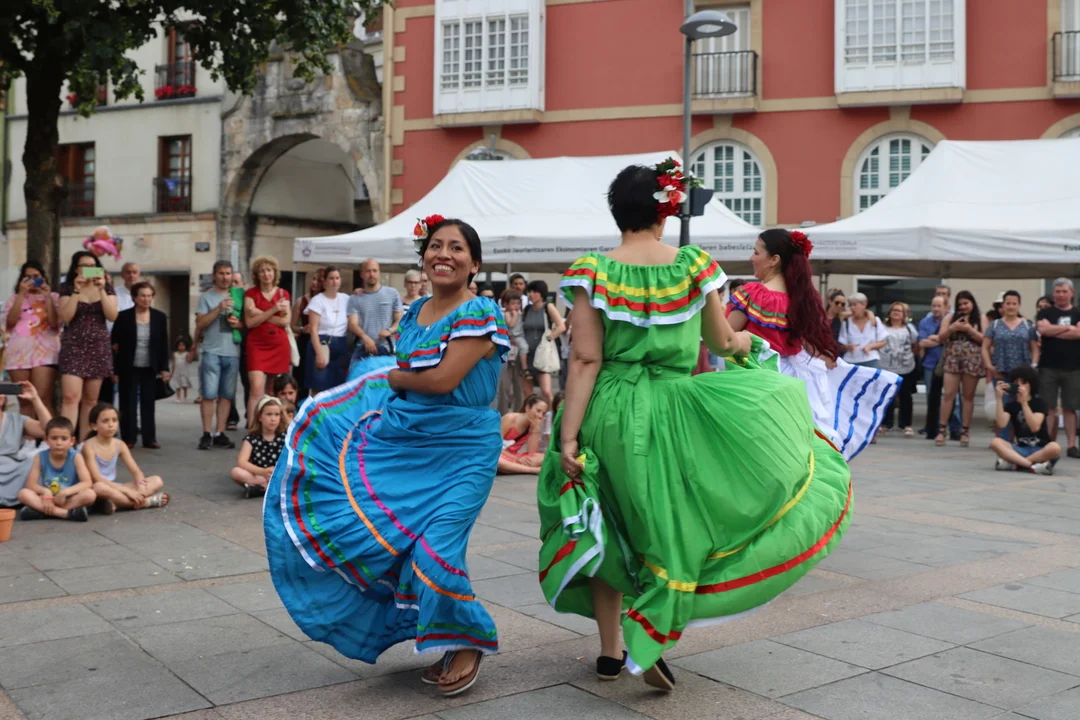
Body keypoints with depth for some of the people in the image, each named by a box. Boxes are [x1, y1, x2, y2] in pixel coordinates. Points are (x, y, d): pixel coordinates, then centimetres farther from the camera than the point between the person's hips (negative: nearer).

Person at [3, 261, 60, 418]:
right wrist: (21, 294, -4)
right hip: (19, 352, 3)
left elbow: (55, 323, -3)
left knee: (43, 398, -15)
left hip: (45, 351, -3)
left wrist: (47, 297, -6)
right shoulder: (14, 299, 16)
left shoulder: (54, 297, 11)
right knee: (25, 400, 4)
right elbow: (10, 322, -2)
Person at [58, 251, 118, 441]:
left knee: (91, 399, 5)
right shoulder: (67, 288, 4)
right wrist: (77, 291, -14)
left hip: (99, 347, 2)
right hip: (73, 346, -2)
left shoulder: (107, 288, 8)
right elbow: (65, 317, -8)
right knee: (71, 396, -15)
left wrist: (101, 290, -13)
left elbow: (112, 316, -5)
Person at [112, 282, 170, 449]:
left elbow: (164, 345, 4)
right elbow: (114, 342, -2)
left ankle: (149, 438, 10)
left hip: (150, 368, 2)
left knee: (149, 403, 5)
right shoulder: (124, 316, -4)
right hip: (128, 368, -2)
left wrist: (164, 368, 0)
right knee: (128, 403, 4)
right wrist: (115, 369, -6)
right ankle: (128, 438, 10)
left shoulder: (160, 317, 2)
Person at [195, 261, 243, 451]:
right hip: (212, 352, -3)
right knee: (209, 395, -6)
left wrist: (238, 324, -3)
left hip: (233, 352, 3)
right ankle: (206, 434, 0)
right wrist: (219, 309, -13)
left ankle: (220, 434, 8)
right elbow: (200, 324, -4)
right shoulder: (206, 297, 5)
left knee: (226, 395, 4)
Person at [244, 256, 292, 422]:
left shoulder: (283, 294, 10)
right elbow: (250, 322, -7)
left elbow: (285, 322, -1)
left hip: (279, 346, 3)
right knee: (257, 388, -15)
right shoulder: (250, 294, 4)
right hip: (257, 345, -3)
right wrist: (272, 310, -14)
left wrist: (261, 314, -8)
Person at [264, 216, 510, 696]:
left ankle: (467, 646, 15)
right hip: (404, 441, 7)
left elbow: (443, 379, -19)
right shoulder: (414, 313, 10)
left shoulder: (479, 313, -12)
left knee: (436, 548, -13)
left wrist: (395, 377, -4)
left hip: (461, 450, -7)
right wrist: (392, 378, -4)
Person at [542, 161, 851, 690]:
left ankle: (610, 652, 25)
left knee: (607, 529, 16)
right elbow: (721, 343, 7)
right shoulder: (694, 266, -4)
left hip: (609, 413, 1)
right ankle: (649, 643, 4)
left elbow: (586, 360, -12)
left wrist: (567, 435, -10)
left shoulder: (592, 271, -7)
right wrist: (748, 342, 30)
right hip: (675, 412, 0)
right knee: (669, 525, 16)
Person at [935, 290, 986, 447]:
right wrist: (952, 328, -10)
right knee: (948, 394, -5)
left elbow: (985, 340, -4)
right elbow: (941, 337, 6)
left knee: (968, 395, 5)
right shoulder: (950, 317, 10)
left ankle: (965, 430, 10)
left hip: (972, 361, -1)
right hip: (952, 360, 1)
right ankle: (941, 429, -2)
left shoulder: (980, 319, 5)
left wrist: (969, 329, -13)